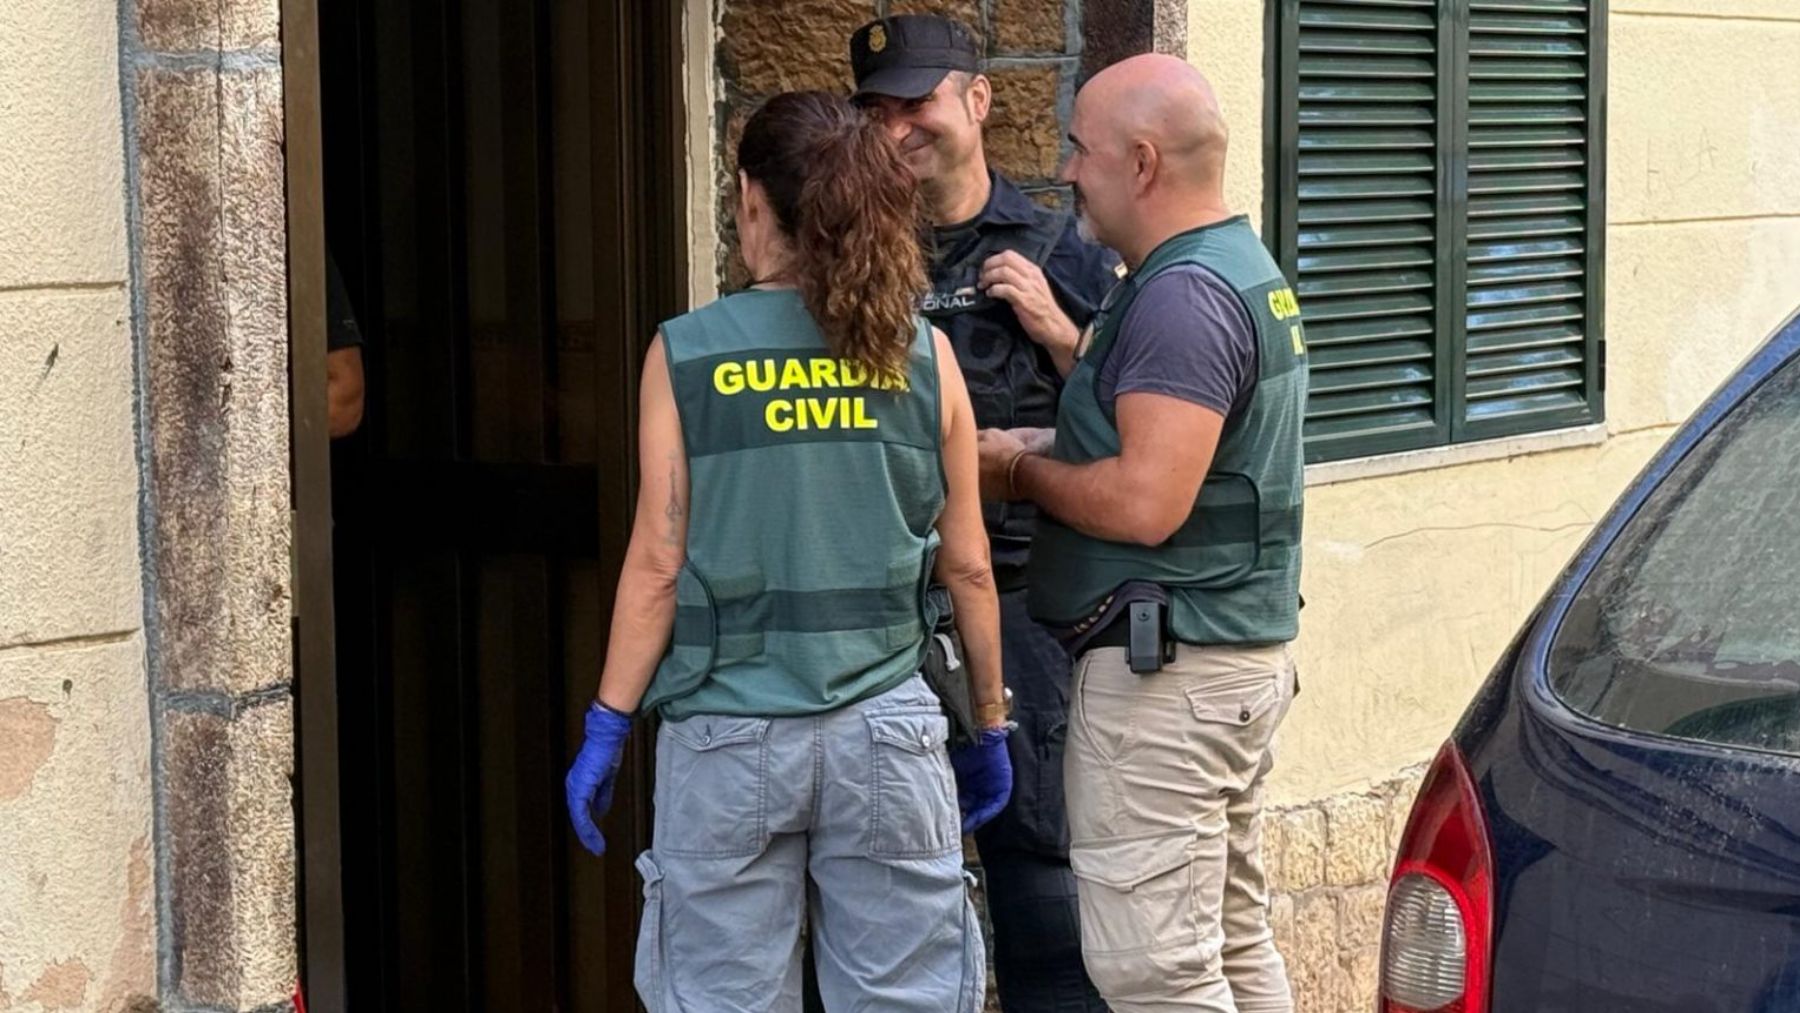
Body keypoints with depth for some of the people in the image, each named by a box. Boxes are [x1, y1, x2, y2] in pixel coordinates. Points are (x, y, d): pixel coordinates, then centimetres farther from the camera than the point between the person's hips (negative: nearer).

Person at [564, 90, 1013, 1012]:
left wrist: (606, 729, 4)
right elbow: (967, 567, 4)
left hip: (728, 740, -1)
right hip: (885, 730, 1)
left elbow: (658, 565, -5)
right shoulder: (920, 354, 0)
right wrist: (990, 727, 16)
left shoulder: (686, 353, -5)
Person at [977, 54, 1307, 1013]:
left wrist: (1018, 469, -9)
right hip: (1241, 652, 11)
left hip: (1166, 671, -11)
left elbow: (1144, 503, -25)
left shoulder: (1183, 295, -18)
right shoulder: (1247, 270, 16)